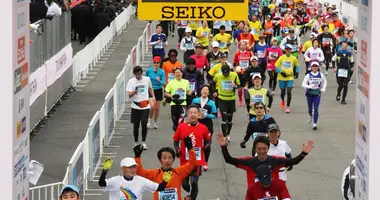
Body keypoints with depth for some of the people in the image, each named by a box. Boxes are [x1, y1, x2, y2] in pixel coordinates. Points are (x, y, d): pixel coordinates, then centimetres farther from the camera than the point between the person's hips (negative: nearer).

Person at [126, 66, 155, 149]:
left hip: (145, 106, 0)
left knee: (144, 124, -9)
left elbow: (150, 88, 22)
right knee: (136, 125, 5)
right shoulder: (131, 81, -4)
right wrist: (133, 92, -30)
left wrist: (153, 97, 14)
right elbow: (129, 95, -10)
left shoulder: (147, 79, 2)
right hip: (135, 106, 0)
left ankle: (143, 142, 2)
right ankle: (136, 142, 19)